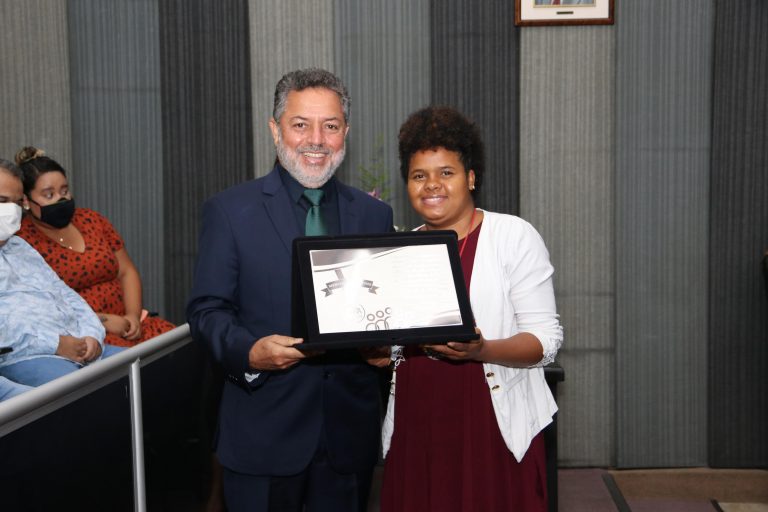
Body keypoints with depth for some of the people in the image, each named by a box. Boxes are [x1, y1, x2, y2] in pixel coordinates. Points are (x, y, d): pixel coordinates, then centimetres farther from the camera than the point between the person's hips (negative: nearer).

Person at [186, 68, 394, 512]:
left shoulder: (375, 215, 7)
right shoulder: (230, 211, -2)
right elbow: (207, 309, -3)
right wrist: (248, 352, -22)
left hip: (350, 430, 3)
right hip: (264, 433, -2)